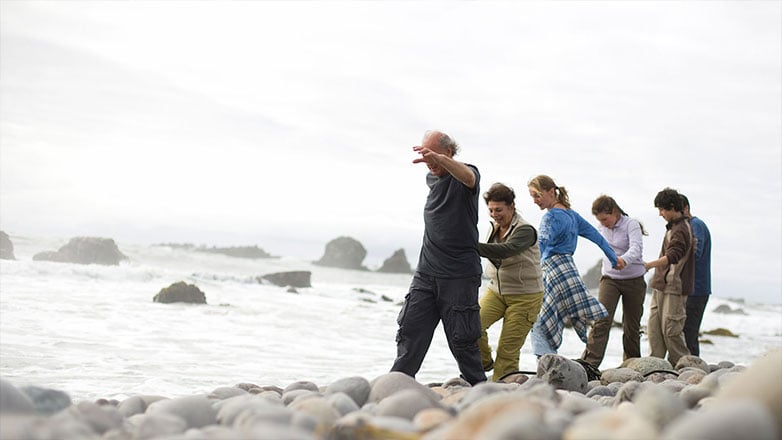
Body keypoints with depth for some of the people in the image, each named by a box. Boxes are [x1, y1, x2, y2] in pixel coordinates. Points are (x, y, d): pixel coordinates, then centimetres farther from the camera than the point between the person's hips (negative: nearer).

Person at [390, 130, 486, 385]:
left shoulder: (464, 174, -8)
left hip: (460, 275, -6)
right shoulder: (432, 178, 13)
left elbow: (468, 178, -34)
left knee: (462, 339, -2)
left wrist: (438, 158, -51)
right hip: (426, 272, 6)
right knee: (410, 331, -2)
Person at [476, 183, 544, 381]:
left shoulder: (525, 230, -16)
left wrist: (473, 247, -45)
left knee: (507, 352, -8)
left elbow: (505, 251, -35)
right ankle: (484, 362, 3)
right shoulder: (494, 227, 7)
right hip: (495, 290, 6)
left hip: (524, 296, -6)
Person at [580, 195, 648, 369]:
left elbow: (636, 248, -30)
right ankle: (589, 363, -21)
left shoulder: (631, 225, -13)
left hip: (634, 281, -3)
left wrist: (624, 260, -48)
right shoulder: (602, 228, 2)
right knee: (602, 320, -14)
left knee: (631, 325, 5)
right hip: (609, 279, 3)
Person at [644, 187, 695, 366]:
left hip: (674, 287, -10)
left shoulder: (680, 230, -15)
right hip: (661, 285, 10)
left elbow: (673, 256, -30)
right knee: (654, 325, 7)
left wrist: (650, 265, -39)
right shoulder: (673, 226, 17)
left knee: (671, 328, -6)